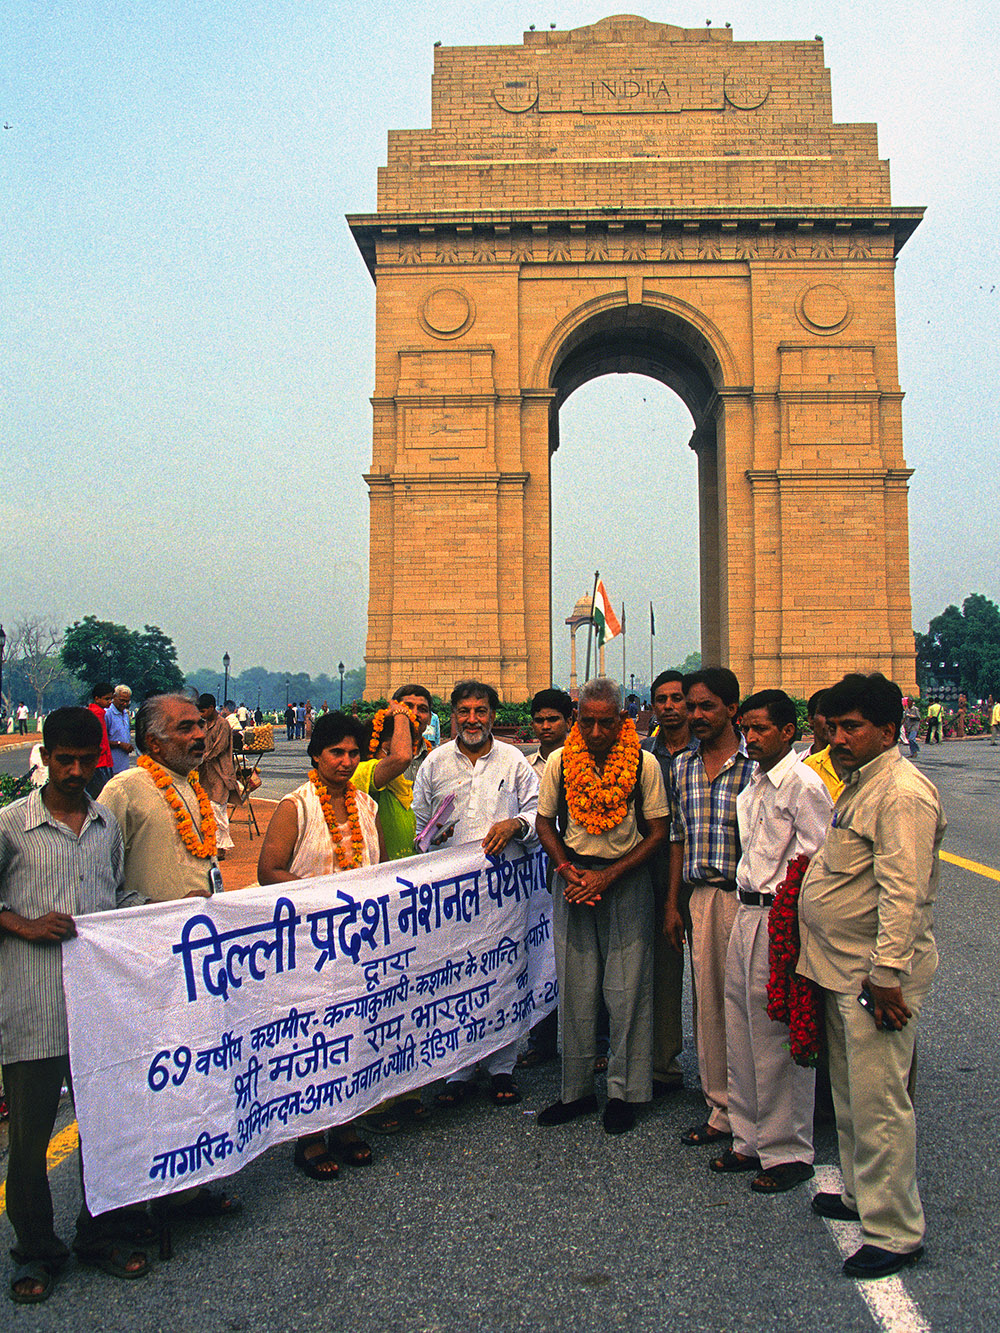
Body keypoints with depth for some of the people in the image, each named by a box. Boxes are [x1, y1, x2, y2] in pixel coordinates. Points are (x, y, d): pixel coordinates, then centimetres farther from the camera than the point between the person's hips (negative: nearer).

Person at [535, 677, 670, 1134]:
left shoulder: (643, 764, -7)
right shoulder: (559, 762, -1)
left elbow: (658, 831, -4)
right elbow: (545, 822, 9)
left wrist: (607, 876, -11)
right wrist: (568, 870, -6)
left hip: (627, 879, -2)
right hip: (573, 877, 2)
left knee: (627, 989, 1)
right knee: (575, 989, 8)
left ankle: (624, 1092, 15)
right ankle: (577, 1090, 20)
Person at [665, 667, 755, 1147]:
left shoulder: (757, 764, -5)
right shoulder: (682, 766, 12)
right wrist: (672, 903, 14)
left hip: (747, 895, -5)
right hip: (701, 895, 5)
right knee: (707, 999, 9)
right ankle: (721, 1107, 20)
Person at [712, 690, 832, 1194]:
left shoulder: (803, 784, -13)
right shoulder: (754, 783, 13)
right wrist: (746, 908, 15)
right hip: (747, 913, 9)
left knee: (779, 1039, 1)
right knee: (741, 1033, 15)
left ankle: (787, 1152, 16)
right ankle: (751, 1140, 29)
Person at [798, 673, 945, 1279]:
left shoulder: (902, 793, -19)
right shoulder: (860, 784, 13)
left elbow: (902, 893, -24)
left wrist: (886, 975, -25)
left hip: (878, 975, -10)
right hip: (843, 968, 10)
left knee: (879, 1102, -2)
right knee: (851, 1095, 20)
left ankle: (896, 1232, 10)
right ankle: (861, 1194, 36)